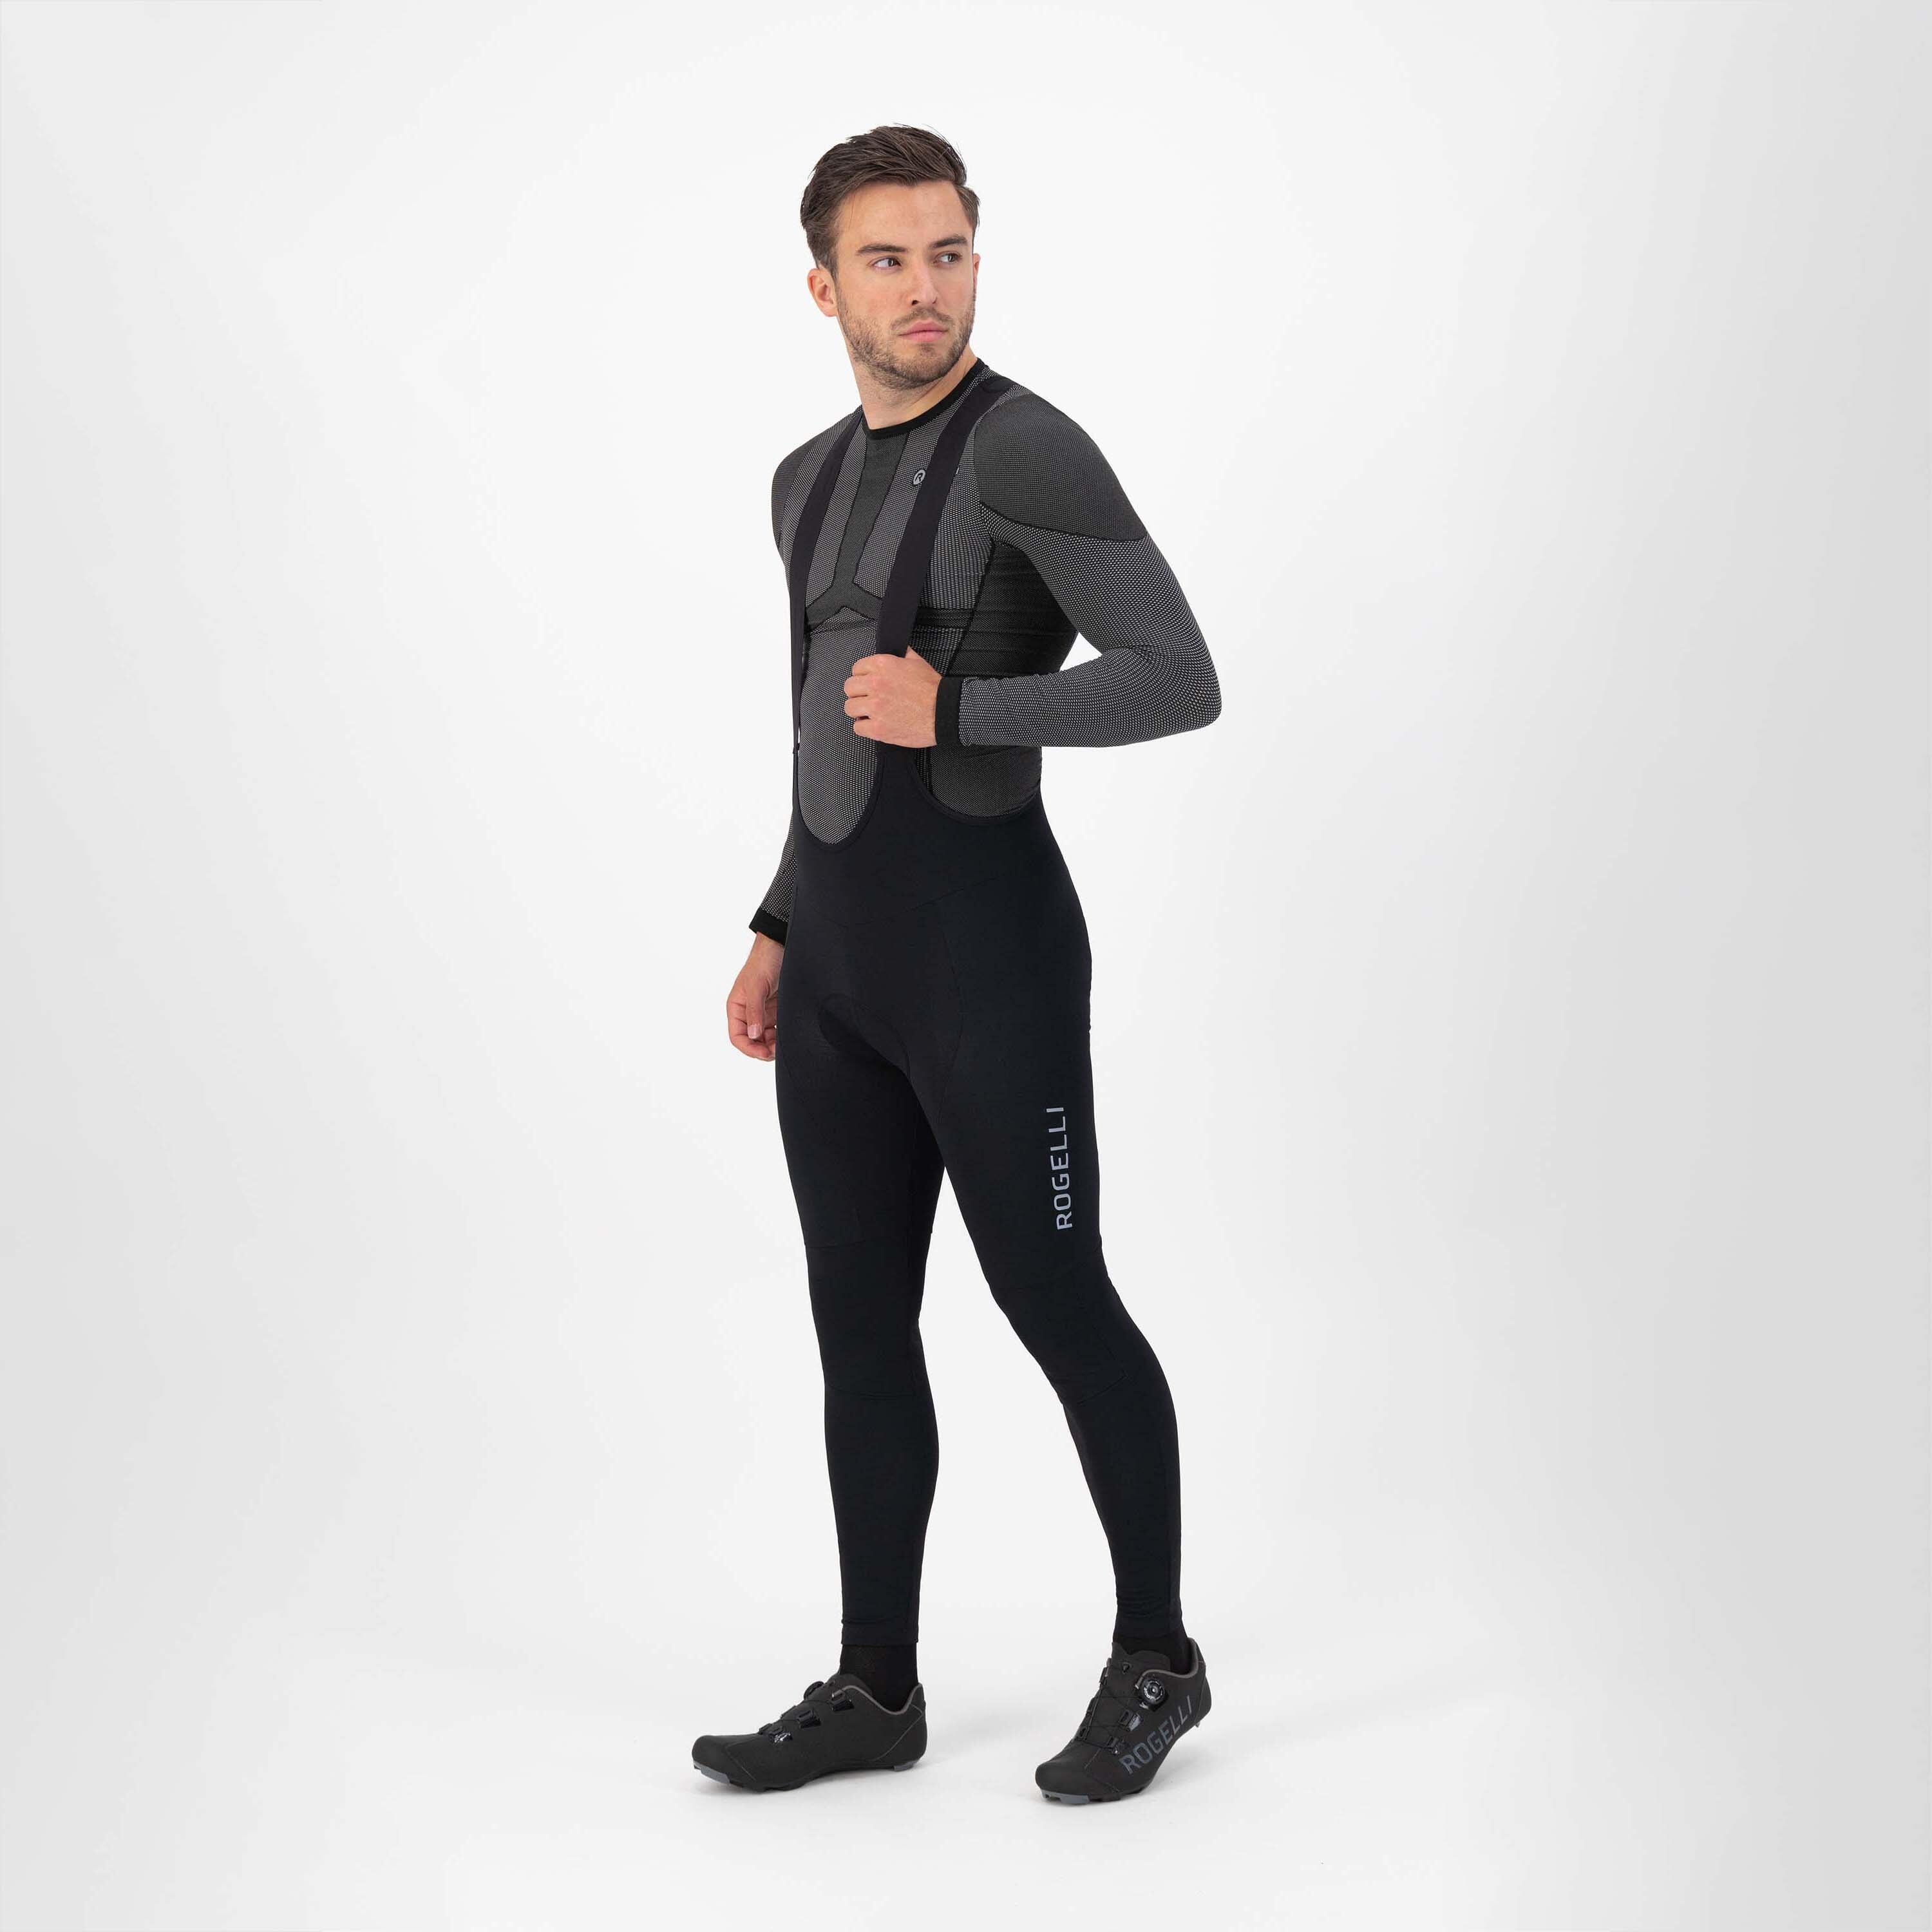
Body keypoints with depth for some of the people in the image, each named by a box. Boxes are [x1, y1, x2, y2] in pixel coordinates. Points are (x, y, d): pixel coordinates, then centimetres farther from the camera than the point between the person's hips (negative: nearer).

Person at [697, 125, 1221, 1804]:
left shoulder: (1033, 449, -12)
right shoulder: (816, 483, 14)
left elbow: (1182, 684, -18)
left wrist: (957, 707, -26)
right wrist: (781, 934, 20)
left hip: (989, 952, -8)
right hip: (844, 960, 8)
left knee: (1055, 1304, 2)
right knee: (861, 1321, 10)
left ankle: (1156, 1659, 20)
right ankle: (876, 1689, 20)